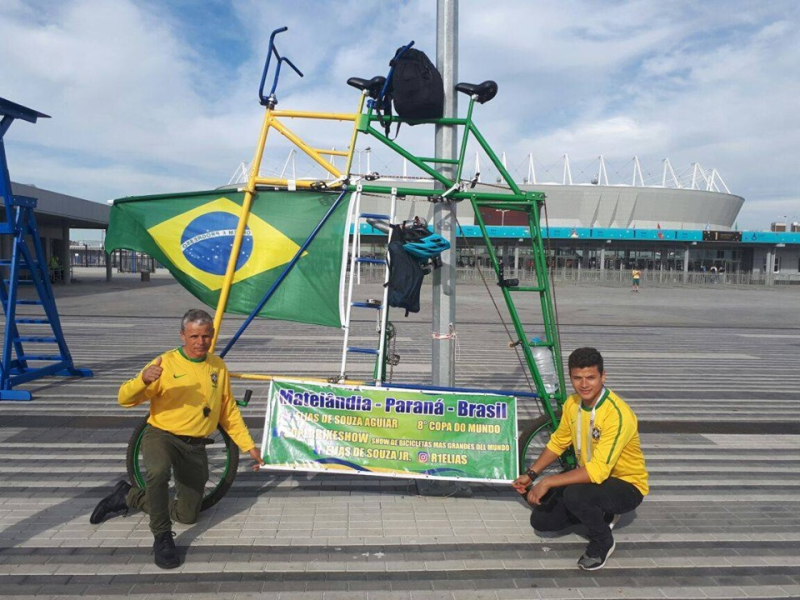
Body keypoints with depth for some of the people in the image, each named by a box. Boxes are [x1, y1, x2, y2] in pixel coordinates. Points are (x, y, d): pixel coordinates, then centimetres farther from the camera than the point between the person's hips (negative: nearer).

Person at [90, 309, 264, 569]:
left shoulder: (218, 367, 5)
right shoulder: (166, 363, -8)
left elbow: (229, 412, 13)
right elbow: (125, 399, -14)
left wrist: (249, 446, 8)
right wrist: (143, 379, -36)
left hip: (196, 447, 4)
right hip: (161, 435, -4)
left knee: (188, 515, 7)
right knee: (158, 471, -38)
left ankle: (128, 497, 27)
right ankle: (162, 537, -18)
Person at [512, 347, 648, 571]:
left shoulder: (617, 414, -30)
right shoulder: (572, 403, -7)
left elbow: (597, 471, -36)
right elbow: (558, 442, 9)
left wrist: (548, 482, -34)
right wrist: (531, 474, 2)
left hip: (627, 485, -7)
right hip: (588, 475, 7)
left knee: (575, 495, -35)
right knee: (541, 520, -3)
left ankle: (603, 541, -4)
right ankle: (599, 513, 18)